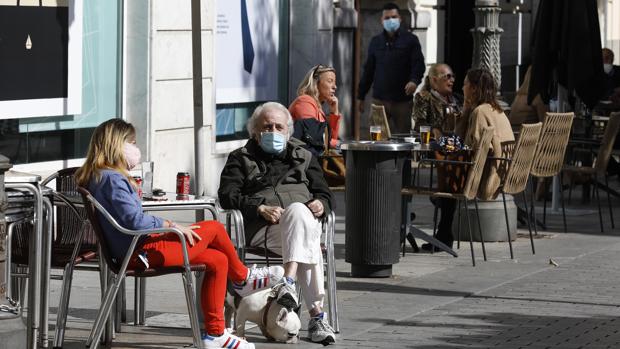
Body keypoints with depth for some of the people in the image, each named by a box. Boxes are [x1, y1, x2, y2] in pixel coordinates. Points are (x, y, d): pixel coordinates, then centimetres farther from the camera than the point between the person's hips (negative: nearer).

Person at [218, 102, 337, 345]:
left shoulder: (303, 156, 30)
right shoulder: (241, 159, 21)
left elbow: (324, 193, 25)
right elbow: (227, 196, 5)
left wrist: (321, 203, -1)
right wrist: (260, 209, -12)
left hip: (304, 220, 2)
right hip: (262, 229, -2)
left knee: (297, 212, -39)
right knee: (309, 243, -36)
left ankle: (288, 283, -48)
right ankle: (317, 315, -47)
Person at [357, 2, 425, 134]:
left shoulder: (410, 40, 3)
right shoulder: (376, 42, 13)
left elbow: (419, 64, -5)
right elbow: (368, 71, 16)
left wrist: (414, 80, -26)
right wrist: (361, 96, 15)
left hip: (402, 100, -2)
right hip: (379, 99, 2)